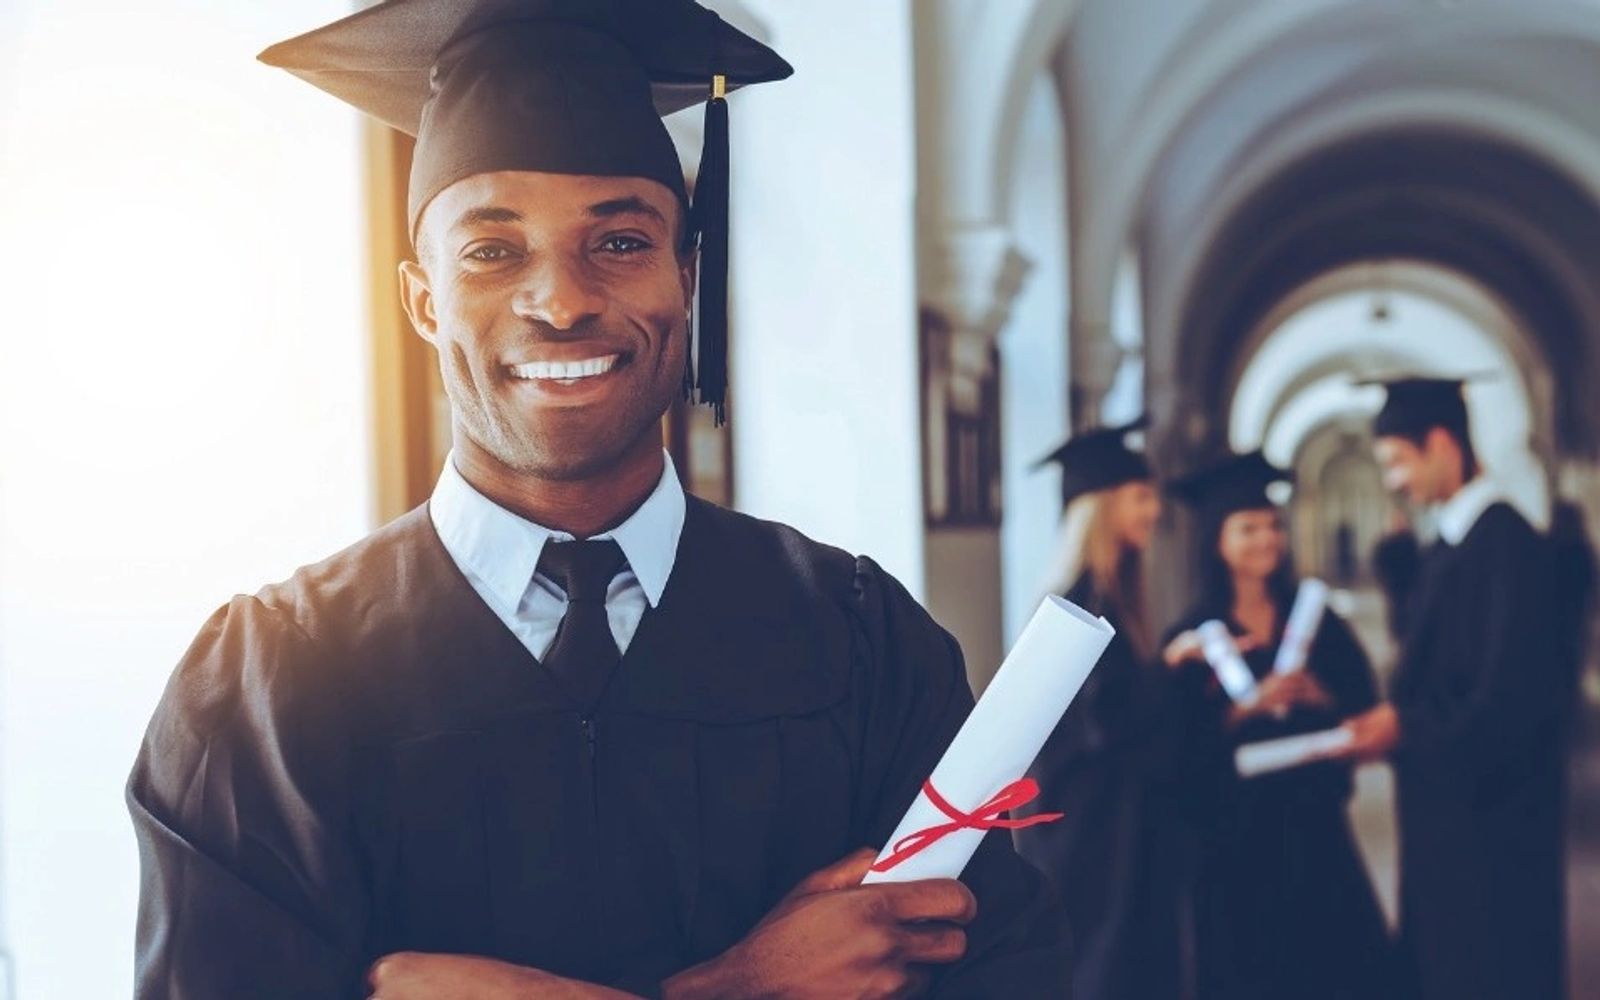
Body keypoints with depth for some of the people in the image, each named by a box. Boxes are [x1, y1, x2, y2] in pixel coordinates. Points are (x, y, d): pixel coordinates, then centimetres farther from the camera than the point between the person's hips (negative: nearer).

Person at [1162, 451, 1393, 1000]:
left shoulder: (1317, 622, 8)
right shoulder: (1193, 636, -1)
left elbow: (1365, 705, 0)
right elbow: (1188, 743, -9)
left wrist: (1314, 693, -17)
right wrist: (1253, 703, -21)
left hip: (1314, 823, 3)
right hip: (1235, 832, -2)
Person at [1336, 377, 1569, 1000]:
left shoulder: (1504, 543, -18)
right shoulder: (1452, 542, 11)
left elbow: (1509, 696, -22)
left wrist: (1405, 728, -16)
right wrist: (1389, 719, 0)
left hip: (1489, 815, -9)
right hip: (1447, 810, 9)